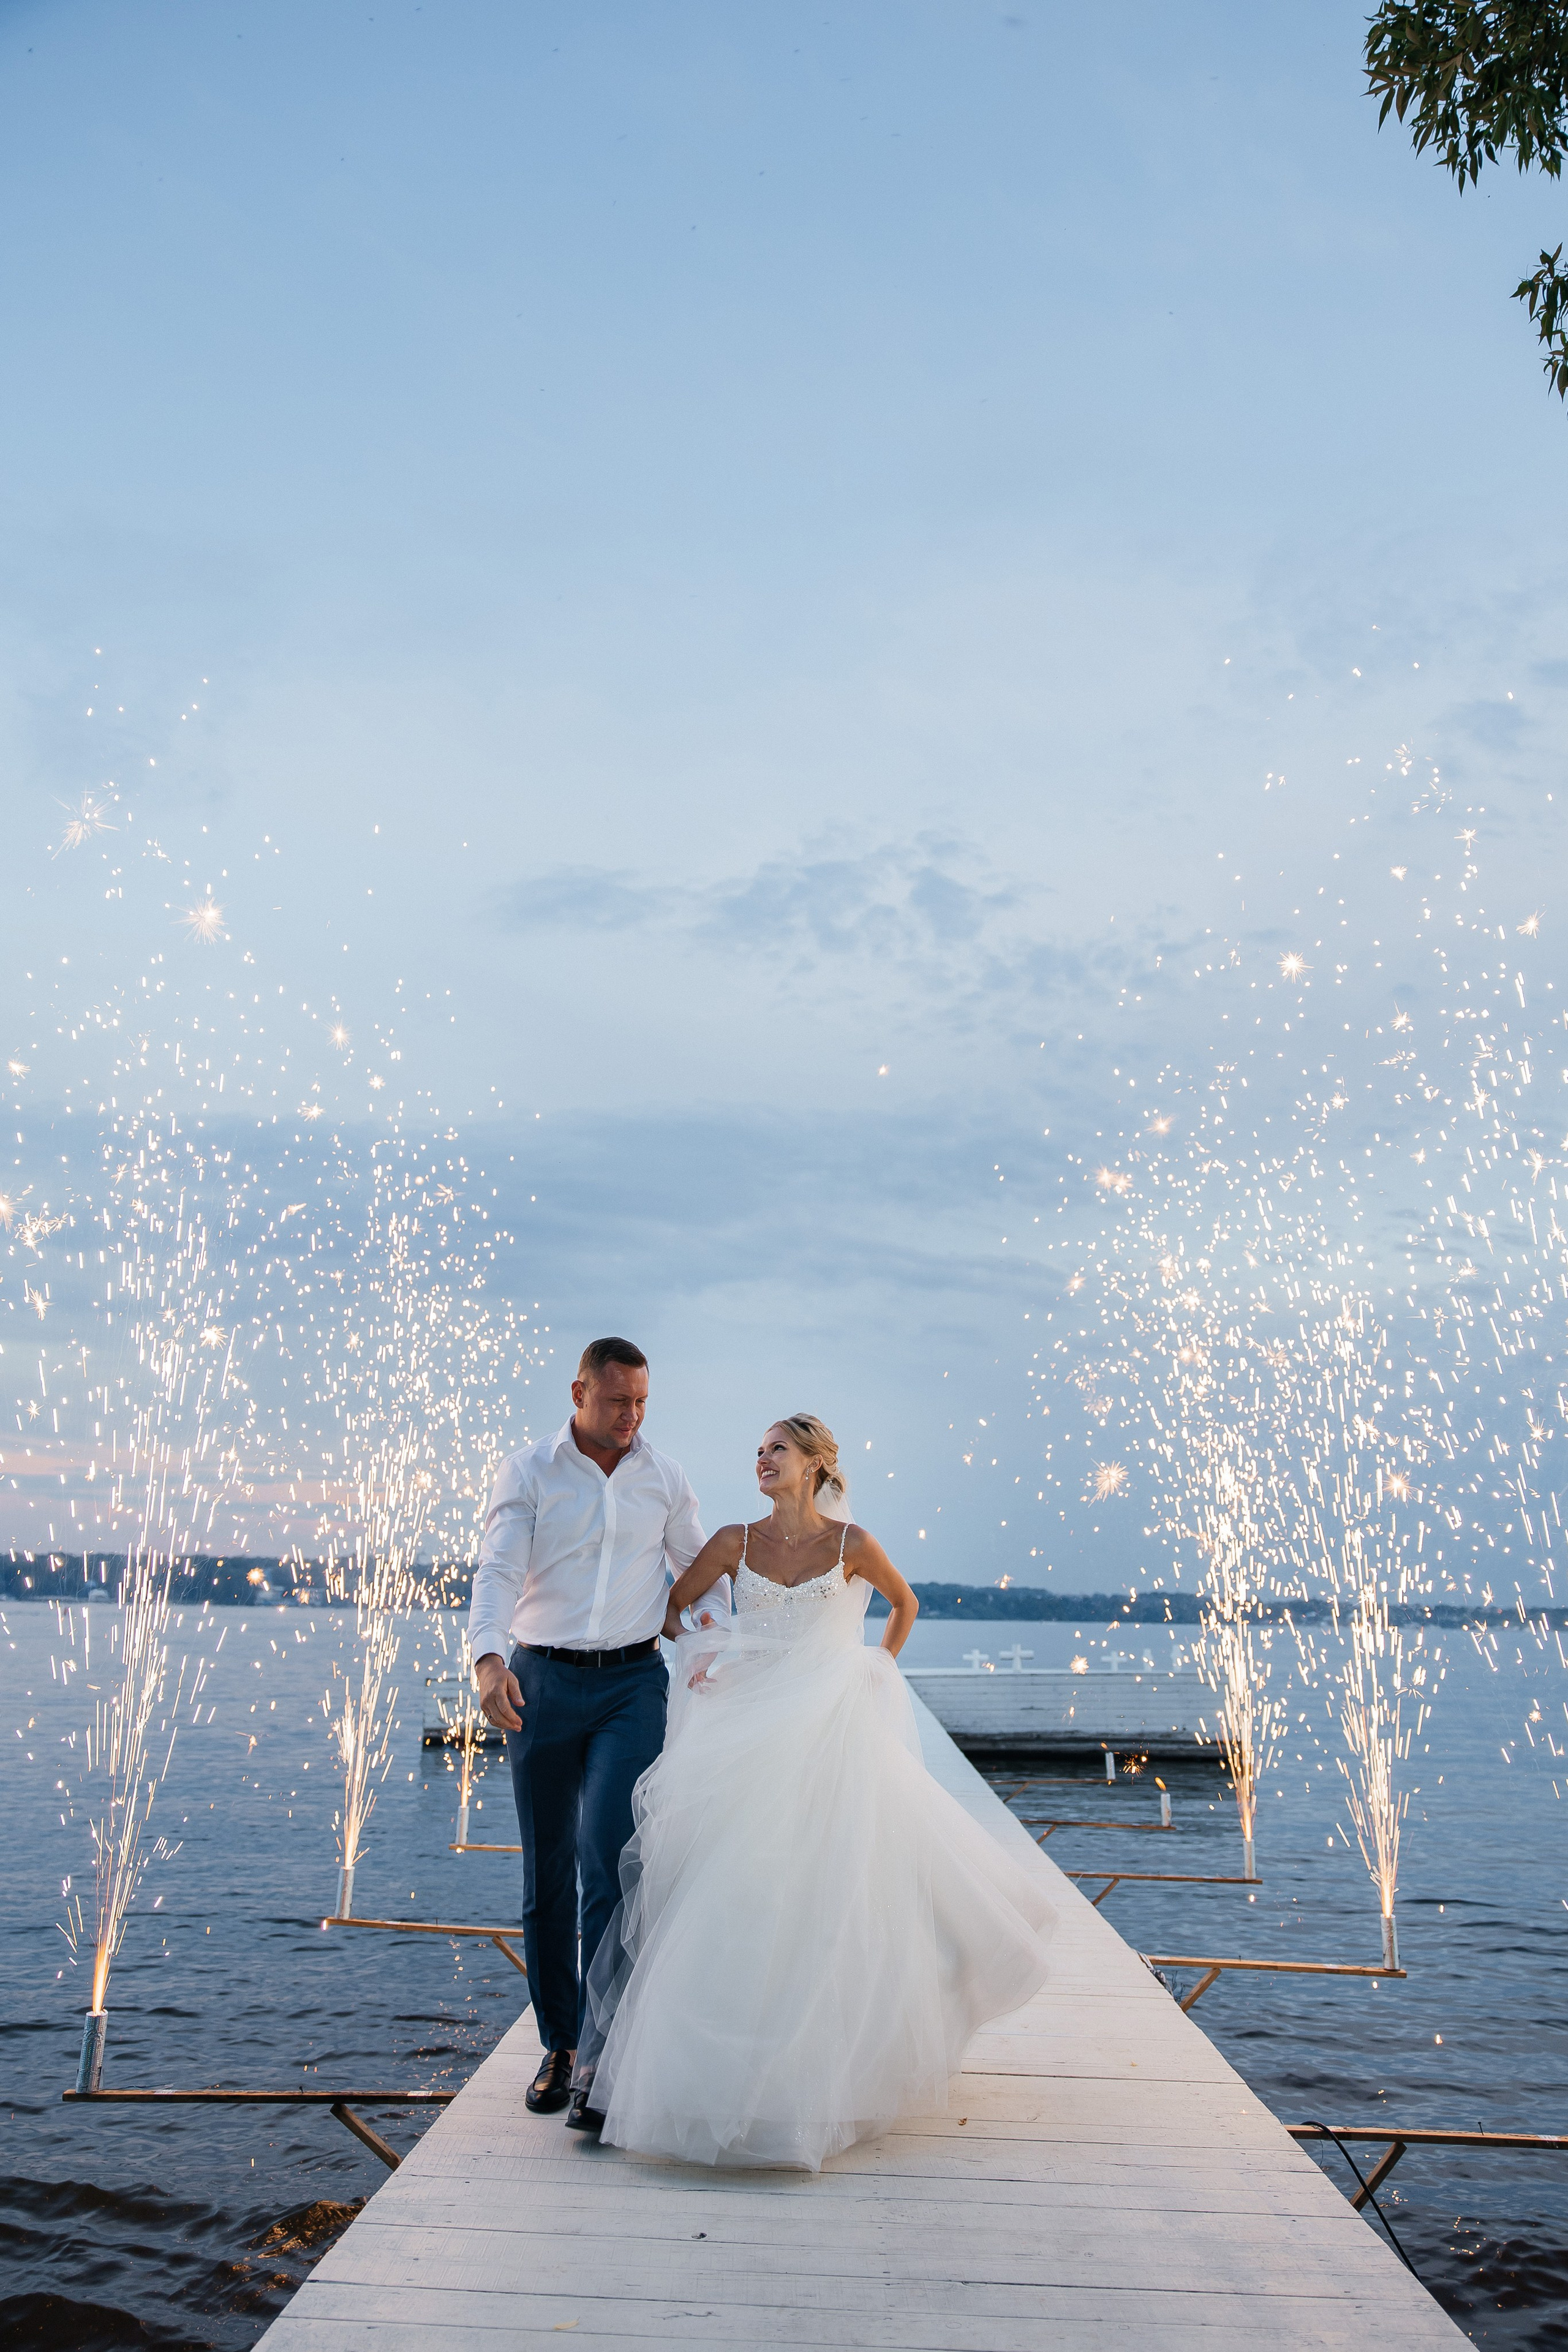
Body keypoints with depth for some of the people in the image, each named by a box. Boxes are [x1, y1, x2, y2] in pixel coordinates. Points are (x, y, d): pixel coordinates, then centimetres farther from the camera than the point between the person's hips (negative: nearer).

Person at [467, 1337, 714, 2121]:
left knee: (607, 1855, -14)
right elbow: (497, 1572, -11)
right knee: (547, 1873, 7)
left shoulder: (664, 1477, 7)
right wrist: (488, 1657, -28)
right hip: (540, 1681, 0)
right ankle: (558, 2045, 22)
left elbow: (701, 1569, 16)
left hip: (633, 1681, 0)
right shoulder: (527, 1473, 0)